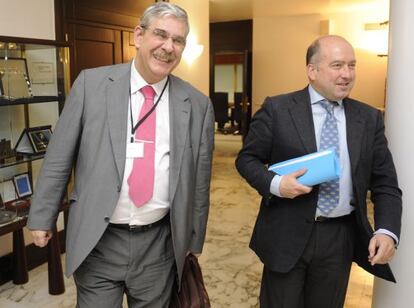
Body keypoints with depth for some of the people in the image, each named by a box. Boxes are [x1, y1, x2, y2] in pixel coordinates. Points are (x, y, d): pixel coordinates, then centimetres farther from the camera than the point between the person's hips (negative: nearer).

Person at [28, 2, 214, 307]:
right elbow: (59, 157, 1)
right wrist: (43, 217, 4)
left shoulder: (197, 105, -2)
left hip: (159, 246, 2)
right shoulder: (91, 84, -4)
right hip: (96, 242, -1)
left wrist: (192, 240, 10)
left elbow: (199, 181, 4)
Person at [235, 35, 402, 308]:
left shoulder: (369, 118, 3)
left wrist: (387, 231, -12)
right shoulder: (277, 109, -5)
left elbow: (385, 184, 4)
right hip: (287, 234, -2)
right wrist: (275, 184, -19)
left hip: (341, 238, 3)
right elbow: (247, 159, 0)